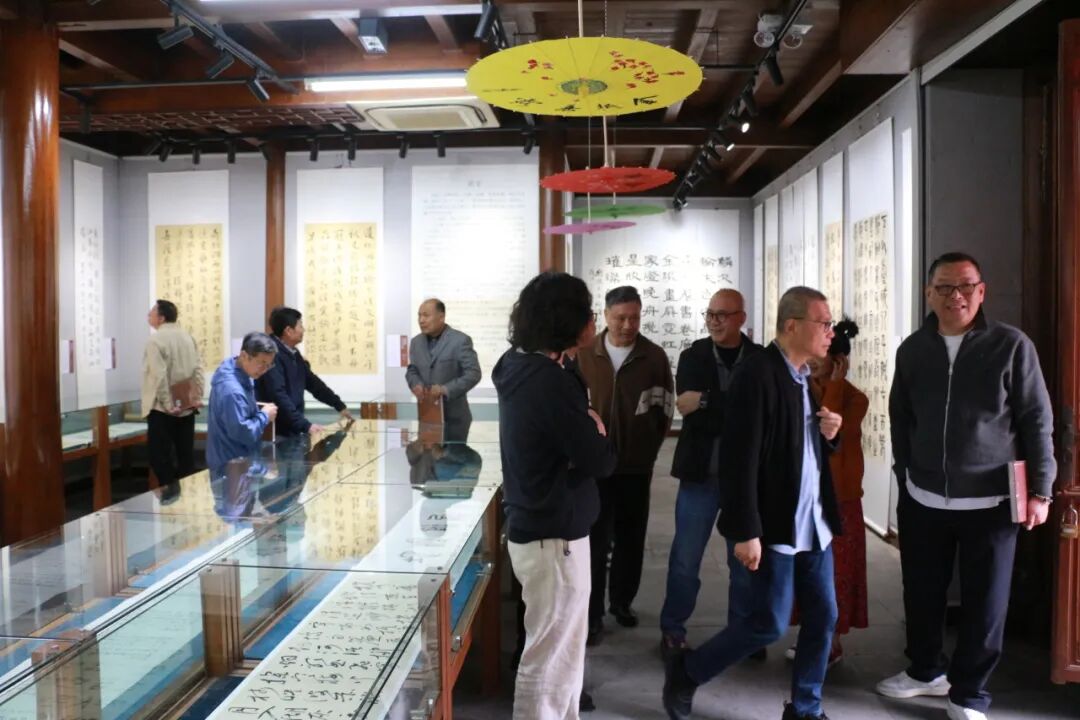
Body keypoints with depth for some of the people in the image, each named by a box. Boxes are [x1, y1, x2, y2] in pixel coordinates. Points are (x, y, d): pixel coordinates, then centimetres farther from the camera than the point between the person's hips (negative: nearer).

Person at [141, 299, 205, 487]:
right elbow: (198, 369, 2)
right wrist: (197, 397, 3)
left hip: (162, 408, -6)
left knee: (160, 457, 3)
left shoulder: (155, 340, -13)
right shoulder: (187, 336, 6)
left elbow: (159, 376, -19)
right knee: (186, 454, 11)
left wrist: (167, 405, -15)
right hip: (186, 406, 6)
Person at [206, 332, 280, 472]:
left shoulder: (240, 373, 1)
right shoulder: (232, 390, -31)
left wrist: (258, 409, 2)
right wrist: (264, 416, -18)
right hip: (231, 465, -10)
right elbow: (242, 433, -31)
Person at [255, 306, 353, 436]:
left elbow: (312, 382, 23)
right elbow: (278, 396, -27)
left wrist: (339, 405, 26)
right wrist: (305, 425, -31)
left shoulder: (293, 353, 12)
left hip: (292, 430, 9)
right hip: (274, 432, -9)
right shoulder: (272, 354, -18)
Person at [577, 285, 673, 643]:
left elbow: (665, 409, 4)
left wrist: (649, 450, 3)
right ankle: (592, 614, 10)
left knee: (631, 540, 13)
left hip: (637, 466, 1)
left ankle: (622, 602, 30)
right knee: (595, 541, 2)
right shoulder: (584, 354, -3)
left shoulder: (655, 357, -2)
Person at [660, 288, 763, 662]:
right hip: (700, 473, 0)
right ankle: (672, 630, 20)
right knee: (684, 558, 6)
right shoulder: (692, 356, 3)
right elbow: (685, 406, -12)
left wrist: (706, 400, -18)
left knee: (746, 559, 12)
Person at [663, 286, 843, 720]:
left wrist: (828, 434, -1)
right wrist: (745, 531, -22)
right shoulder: (758, 374, -17)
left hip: (813, 522, 8)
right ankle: (685, 673, 18)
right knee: (770, 623, -2)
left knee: (823, 617, 11)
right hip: (775, 525, -8)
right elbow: (740, 460, -21)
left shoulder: (806, 376, 10)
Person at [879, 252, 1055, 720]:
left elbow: (1038, 420, -4)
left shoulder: (1012, 346, -6)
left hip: (989, 502, -3)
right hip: (922, 500, 3)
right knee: (921, 594, 14)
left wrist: (1040, 490, -6)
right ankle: (926, 670, 36)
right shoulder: (912, 350, 4)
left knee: (984, 604, 6)